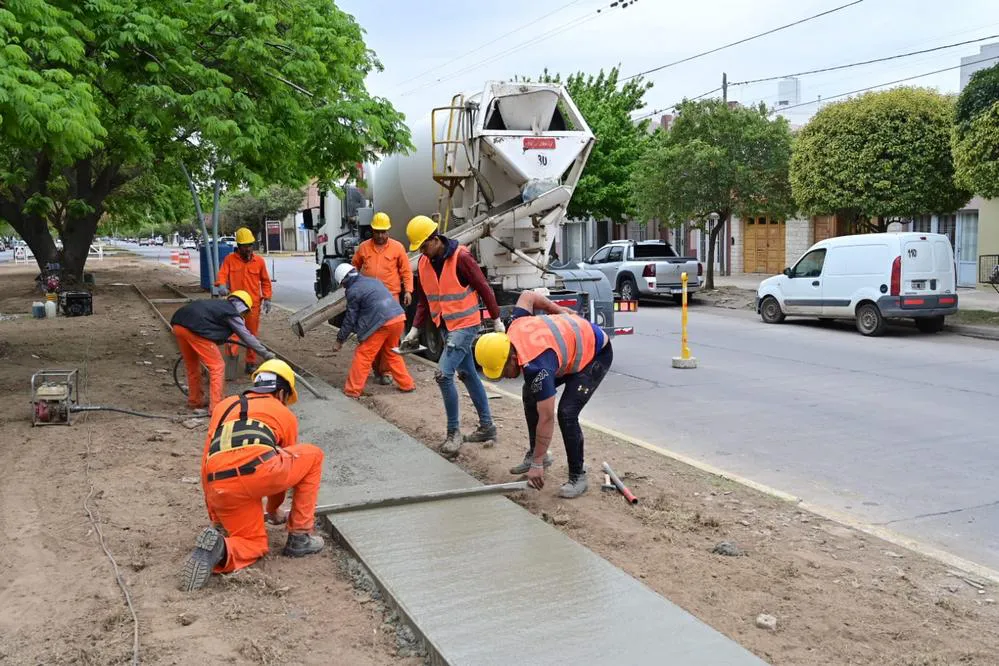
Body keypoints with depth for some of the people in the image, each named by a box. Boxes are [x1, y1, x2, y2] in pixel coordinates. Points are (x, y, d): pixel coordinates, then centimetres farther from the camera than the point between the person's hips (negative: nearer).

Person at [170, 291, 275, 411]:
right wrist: (266, 353, 14)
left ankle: (195, 401, 34)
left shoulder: (218, 304, 29)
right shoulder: (231, 313, 8)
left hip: (177, 323, 9)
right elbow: (247, 337, 8)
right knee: (217, 367, 1)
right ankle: (216, 407, -1)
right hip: (194, 329, -9)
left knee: (192, 365, 24)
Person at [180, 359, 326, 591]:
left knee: (255, 544, 24)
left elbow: (207, 462, 33)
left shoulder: (224, 406, 33)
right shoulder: (286, 414, 26)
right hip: (258, 471, -4)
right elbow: (285, 467, 37)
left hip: (220, 487, 4)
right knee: (313, 456, 25)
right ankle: (299, 538, 23)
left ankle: (218, 549, -10)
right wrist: (273, 511, 54)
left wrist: (215, 516, 41)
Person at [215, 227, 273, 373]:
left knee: (252, 334, 8)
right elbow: (222, 274, -7)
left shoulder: (259, 261, 3)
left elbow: (265, 281, 10)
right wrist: (221, 285, -28)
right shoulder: (229, 259, 0)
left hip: (253, 304, 1)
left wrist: (267, 298, 4)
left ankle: (251, 362, 17)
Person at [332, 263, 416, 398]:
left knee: (363, 355, 4)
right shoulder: (372, 281, 24)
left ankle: (352, 390, 5)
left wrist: (340, 340, 13)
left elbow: (350, 319, 4)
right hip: (398, 318, 8)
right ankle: (407, 384, 28)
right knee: (392, 353, 25)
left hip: (383, 323, -8)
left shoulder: (353, 291, 1)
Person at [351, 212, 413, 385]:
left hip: (391, 296, -3)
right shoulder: (363, 247, 7)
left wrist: (408, 290, -6)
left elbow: (406, 271, 2)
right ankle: (376, 367, 22)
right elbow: (354, 266, 21)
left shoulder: (397, 247, 1)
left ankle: (386, 370, -1)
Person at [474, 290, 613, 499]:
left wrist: (537, 464, -26)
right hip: (572, 340, 10)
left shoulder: (536, 366, -38)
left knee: (566, 414, -21)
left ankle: (577, 477, -5)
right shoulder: (513, 330, -16)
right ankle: (535, 453, 23)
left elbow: (546, 419, -33)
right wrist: (559, 310, 11)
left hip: (596, 353, -10)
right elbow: (527, 296, 3)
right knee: (530, 394, 10)